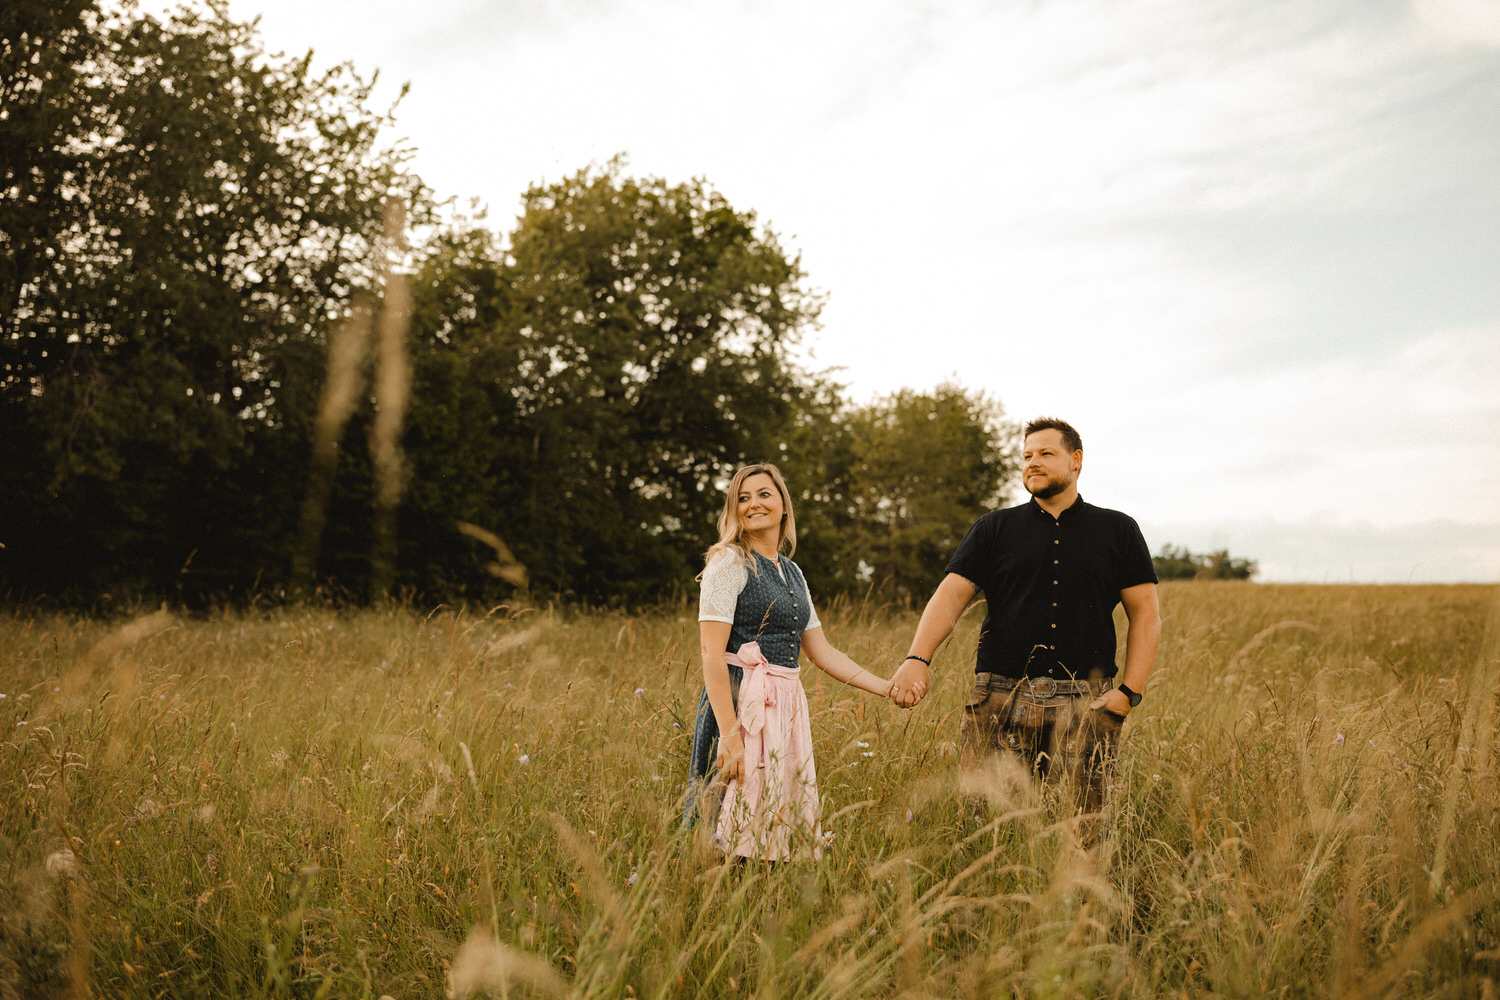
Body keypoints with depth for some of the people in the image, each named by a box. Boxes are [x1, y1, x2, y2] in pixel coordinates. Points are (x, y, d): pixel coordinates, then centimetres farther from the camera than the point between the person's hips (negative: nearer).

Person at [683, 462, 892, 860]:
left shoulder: (792, 572, 18)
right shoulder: (729, 563, -5)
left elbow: (822, 653, 20)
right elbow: (711, 655, -13)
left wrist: (888, 689, 14)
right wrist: (729, 733, -21)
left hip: (788, 706, 7)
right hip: (741, 701, -7)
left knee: (789, 824, 7)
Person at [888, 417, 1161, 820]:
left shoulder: (1118, 531, 12)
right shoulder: (993, 529, 12)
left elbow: (1146, 613, 10)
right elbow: (950, 596, 2)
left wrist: (1131, 689, -2)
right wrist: (917, 658, -15)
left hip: (1087, 706, 0)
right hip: (1002, 702, 0)